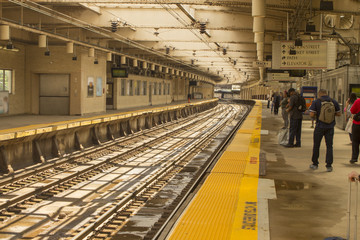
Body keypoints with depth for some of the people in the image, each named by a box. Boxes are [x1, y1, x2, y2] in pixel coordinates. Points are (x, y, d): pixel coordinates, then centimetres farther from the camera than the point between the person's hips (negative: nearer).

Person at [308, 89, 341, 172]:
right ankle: (329, 166, 3)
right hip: (330, 127, 2)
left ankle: (315, 164, 20)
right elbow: (339, 113, 6)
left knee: (316, 145, 12)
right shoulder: (334, 102, 1)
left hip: (320, 126, -1)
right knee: (329, 146, 6)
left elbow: (312, 114, -12)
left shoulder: (316, 102, -6)